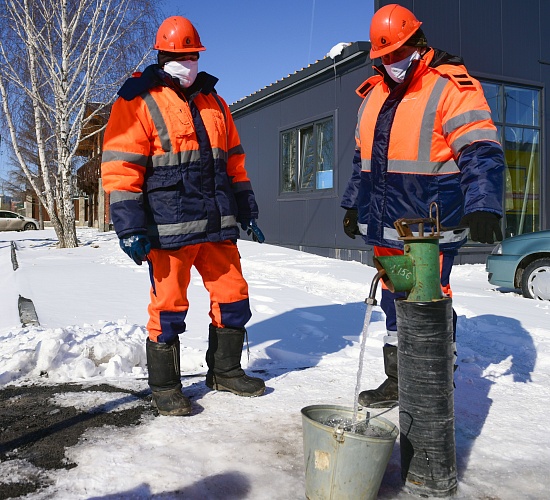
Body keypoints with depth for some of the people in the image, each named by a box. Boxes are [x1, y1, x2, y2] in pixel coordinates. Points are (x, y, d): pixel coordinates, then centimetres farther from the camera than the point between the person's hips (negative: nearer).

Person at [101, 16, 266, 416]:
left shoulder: (214, 103, 18)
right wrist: (130, 228, -15)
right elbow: (120, 168, -8)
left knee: (234, 297, 10)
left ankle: (225, 371, 28)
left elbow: (234, 163, 22)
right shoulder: (139, 102, -1)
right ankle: (165, 386, 19)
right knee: (169, 307, 1)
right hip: (170, 229, -6)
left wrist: (247, 213, 18)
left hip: (218, 225, 6)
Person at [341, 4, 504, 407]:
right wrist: (354, 204, 23)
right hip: (384, 224, 7)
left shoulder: (451, 87, -8)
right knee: (394, 301, 15)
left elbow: (482, 152, -17)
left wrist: (483, 206, -29)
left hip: (430, 227, -7)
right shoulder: (374, 94, 15)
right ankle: (398, 381, 31)